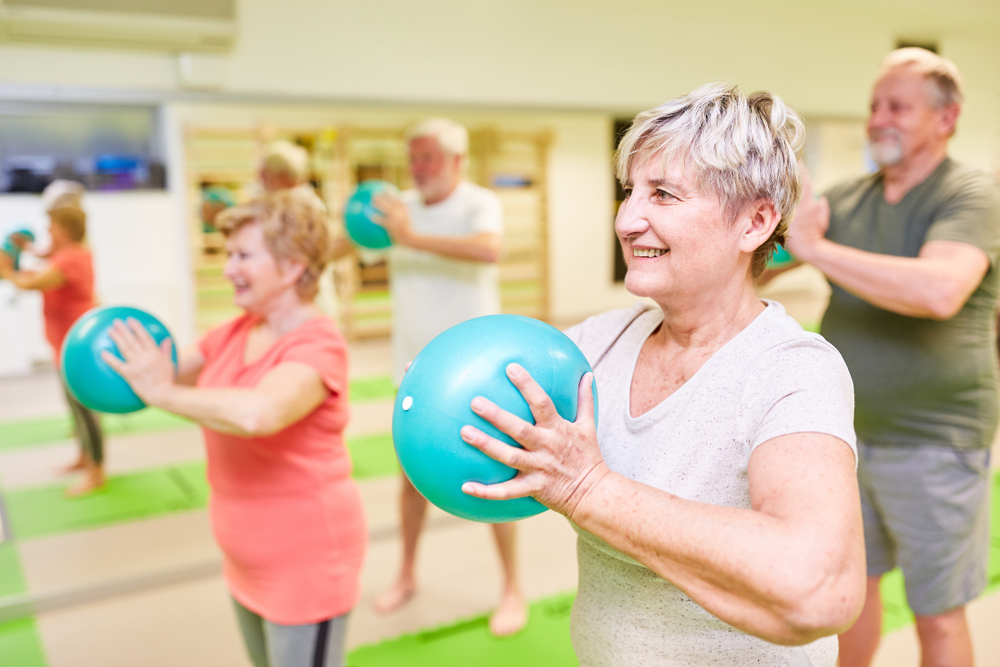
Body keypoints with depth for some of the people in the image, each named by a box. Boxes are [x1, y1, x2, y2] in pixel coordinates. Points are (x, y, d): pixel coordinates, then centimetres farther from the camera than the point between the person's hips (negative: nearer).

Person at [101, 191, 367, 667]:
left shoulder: (317, 345, -24)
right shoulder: (237, 332, 1)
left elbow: (257, 413, -42)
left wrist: (161, 393, -30)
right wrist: (128, 362, -19)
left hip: (305, 567, -8)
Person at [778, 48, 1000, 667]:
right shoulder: (849, 197, 5)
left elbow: (939, 291, -34)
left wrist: (815, 247, -29)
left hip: (934, 444, -5)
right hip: (850, 433, 6)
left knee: (938, 615, 9)